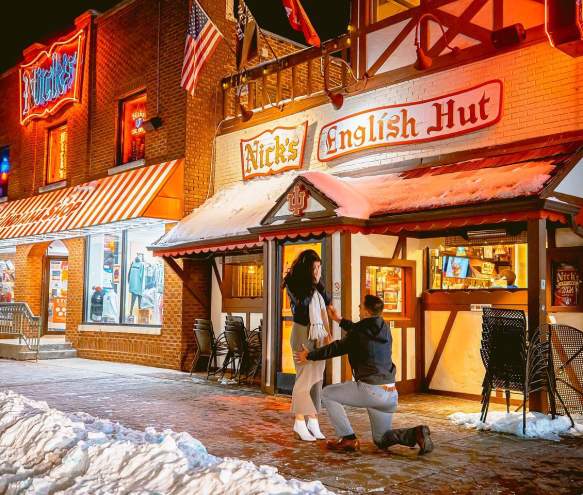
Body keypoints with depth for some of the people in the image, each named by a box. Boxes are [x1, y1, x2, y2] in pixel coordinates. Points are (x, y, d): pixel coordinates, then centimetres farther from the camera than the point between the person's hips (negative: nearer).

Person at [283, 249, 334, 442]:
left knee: (317, 378, 5)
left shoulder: (316, 286, 12)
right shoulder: (294, 283, -4)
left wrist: (328, 332, 7)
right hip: (303, 333, -6)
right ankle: (299, 423, -2)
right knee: (304, 377, -9)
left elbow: (323, 308, 15)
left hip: (319, 334, 6)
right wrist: (315, 283, -11)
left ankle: (313, 421, 11)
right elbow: (302, 303, -14)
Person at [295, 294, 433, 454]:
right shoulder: (384, 329, 11)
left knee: (327, 394, 10)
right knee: (381, 440, 22)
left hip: (370, 390, -7)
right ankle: (416, 433, -2)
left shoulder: (357, 333, -9)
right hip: (391, 394, 8)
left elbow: (337, 348, 4)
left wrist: (310, 355, 18)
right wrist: (340, 320, 43)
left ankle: (348, 438, 5)